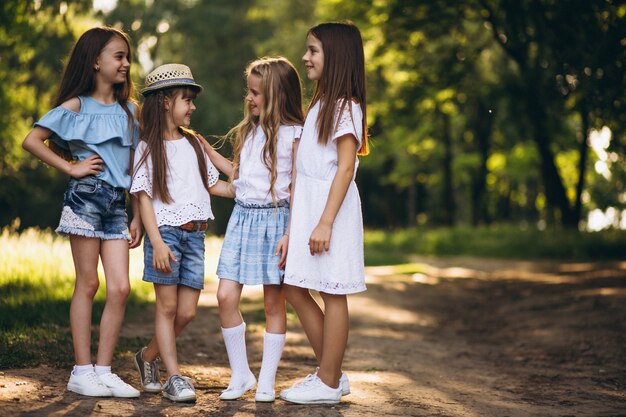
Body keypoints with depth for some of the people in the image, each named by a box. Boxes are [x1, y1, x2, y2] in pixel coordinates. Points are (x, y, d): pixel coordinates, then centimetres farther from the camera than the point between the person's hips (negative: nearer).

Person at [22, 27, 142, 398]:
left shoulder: (129, 110, 14)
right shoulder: (76, 106, -1)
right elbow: (32, 141, -9)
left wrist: (138, 217, 11)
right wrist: (71, 168, -9)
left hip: (117, 203, 5)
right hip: (86, 198, -5)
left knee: (121, 287, -2)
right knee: (88, 284, -1)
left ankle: (104, 371, 5)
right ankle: (82, 372, 6)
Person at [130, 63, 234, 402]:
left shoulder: (193, 143, 16)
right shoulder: (148, 147, -1)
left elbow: (213, 184, 21)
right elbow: (144, 197, -7)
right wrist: (157, 243, -16)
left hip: (195, 235, 5)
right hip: (166, 231, -5)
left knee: (186, 312, 2)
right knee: (167, 307, -3)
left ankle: (148, 356, 23)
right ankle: (174, 377, 3)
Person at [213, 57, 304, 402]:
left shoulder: (293, 135, -5)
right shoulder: (247, 131, 14)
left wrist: (289, 234, -14)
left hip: (274, 219, -5)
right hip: (242, 216, 5)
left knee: (273, 302, 3)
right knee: (226, 296, -5)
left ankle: (266, 382, 11)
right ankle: (240, 374, 9)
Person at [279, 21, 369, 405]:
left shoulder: (346, 107, -11)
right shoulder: (322, 103, 16)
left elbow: (345, 168, -17)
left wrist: (325, 222, -23)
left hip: (331, 205, -9)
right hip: (307, 204, 9)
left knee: (332, 294, -1)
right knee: (296, 290, 10)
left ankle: (329, 384, 7)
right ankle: (331, 374, 19)